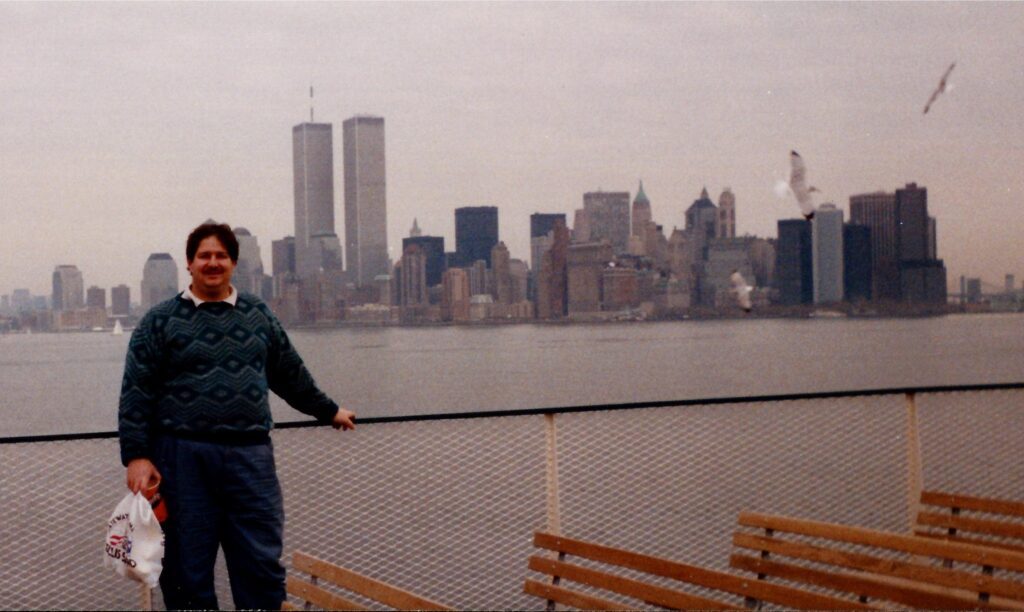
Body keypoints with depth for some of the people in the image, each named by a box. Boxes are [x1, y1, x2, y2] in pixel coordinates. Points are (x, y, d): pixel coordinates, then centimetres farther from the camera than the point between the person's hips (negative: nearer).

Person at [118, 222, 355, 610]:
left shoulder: (258, 315, 13)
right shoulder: (161, 320, 2)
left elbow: (292, 376, 24)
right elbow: (136, 394, -2)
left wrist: (328, 411, 31)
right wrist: (137, 456, -11)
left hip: (250, 457, 3)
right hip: (183, 459, -2)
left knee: (262, 566, 2)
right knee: (187, 571, 3)